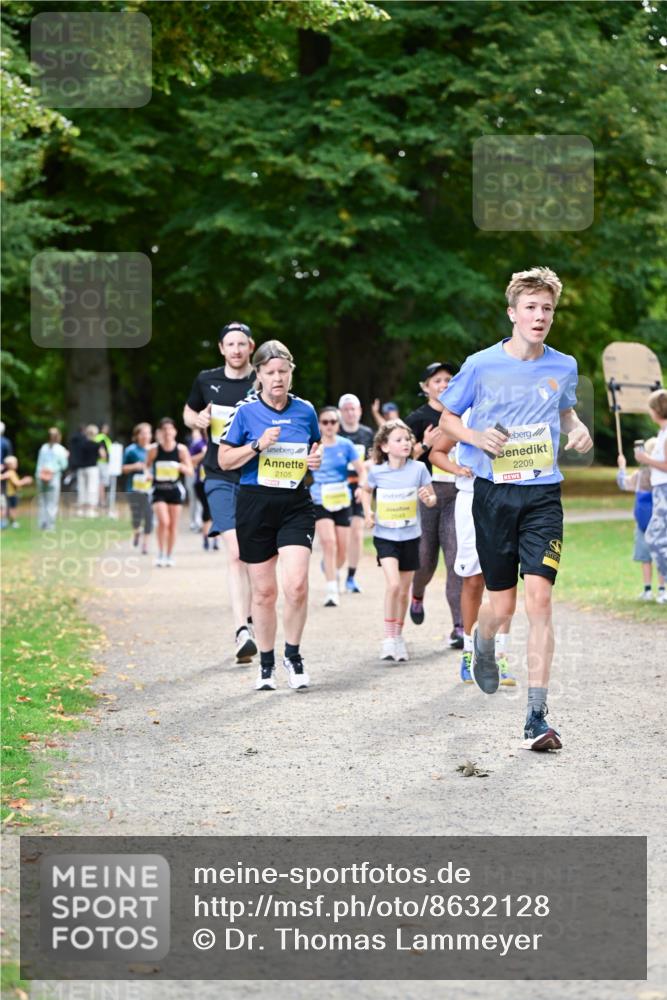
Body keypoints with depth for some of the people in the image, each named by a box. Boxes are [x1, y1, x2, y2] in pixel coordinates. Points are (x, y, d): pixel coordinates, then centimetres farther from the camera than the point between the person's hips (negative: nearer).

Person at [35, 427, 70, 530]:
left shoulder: (43, 448, 7)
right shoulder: (60, 449, -5)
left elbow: (39, 464, 10)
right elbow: (63, 465, -4)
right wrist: (66, 457, 11)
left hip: (41, 477, 4)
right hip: (54, 478, -4)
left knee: (42, 503, 10)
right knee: (52, 503, 1)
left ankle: (42, 525, 11)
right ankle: (49, 525, -2)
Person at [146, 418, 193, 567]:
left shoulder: (181, 449, -5)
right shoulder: (153, 450, -6)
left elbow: (190, 471, -1)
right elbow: (146, 467, 8)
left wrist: (180, 467, -20)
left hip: (175, 490, 2)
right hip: (159, 490, -2)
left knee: (173, 524, 6)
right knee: (163, 521, -18)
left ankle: (169, 555, 20)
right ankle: (161, 553, -4)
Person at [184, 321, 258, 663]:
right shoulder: (206, 380, 6)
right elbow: (188, 411, 23)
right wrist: (197, 419, 1)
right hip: (220, 477, 0)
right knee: (235, 552, -14)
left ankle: (245, 619, 29)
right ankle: (242, 631, -20)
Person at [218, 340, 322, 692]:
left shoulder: (305, 410, 6)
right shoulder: (245, 411, -2)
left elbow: (315, 450, 21)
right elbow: (224, 460, -1)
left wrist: (317, 460, -1)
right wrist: (258, 445, -15)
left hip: (296, 505, 1)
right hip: (255, 505, -1)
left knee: (296, 585, -16)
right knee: (263, 590, 5)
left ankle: (293, 655, 6)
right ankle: (266, 664, 21)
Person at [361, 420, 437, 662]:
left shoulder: (418, 468, -8)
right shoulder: (377, 471, -7)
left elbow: (432, 498, 2)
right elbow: (366, 490, 15)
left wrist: (428, 498, -21)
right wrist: (368, 512, 0)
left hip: (410, 537, 2)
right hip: (384, 536, -2)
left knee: (404, 591, 10)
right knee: (393, 584, -19)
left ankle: (399, 637, 30)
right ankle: (388, 638, -8)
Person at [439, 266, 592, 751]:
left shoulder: (564, 367, 4)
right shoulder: (481, 365, -3)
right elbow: (447, 417, 9)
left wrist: (578, 429, 2)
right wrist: (476, 436, -12)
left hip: (544, 495, 1)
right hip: (494, 493, -1)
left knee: (539, 598, -13)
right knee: (503, 605, 4)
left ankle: (537, 717, -11)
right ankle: (483, 642, 44)